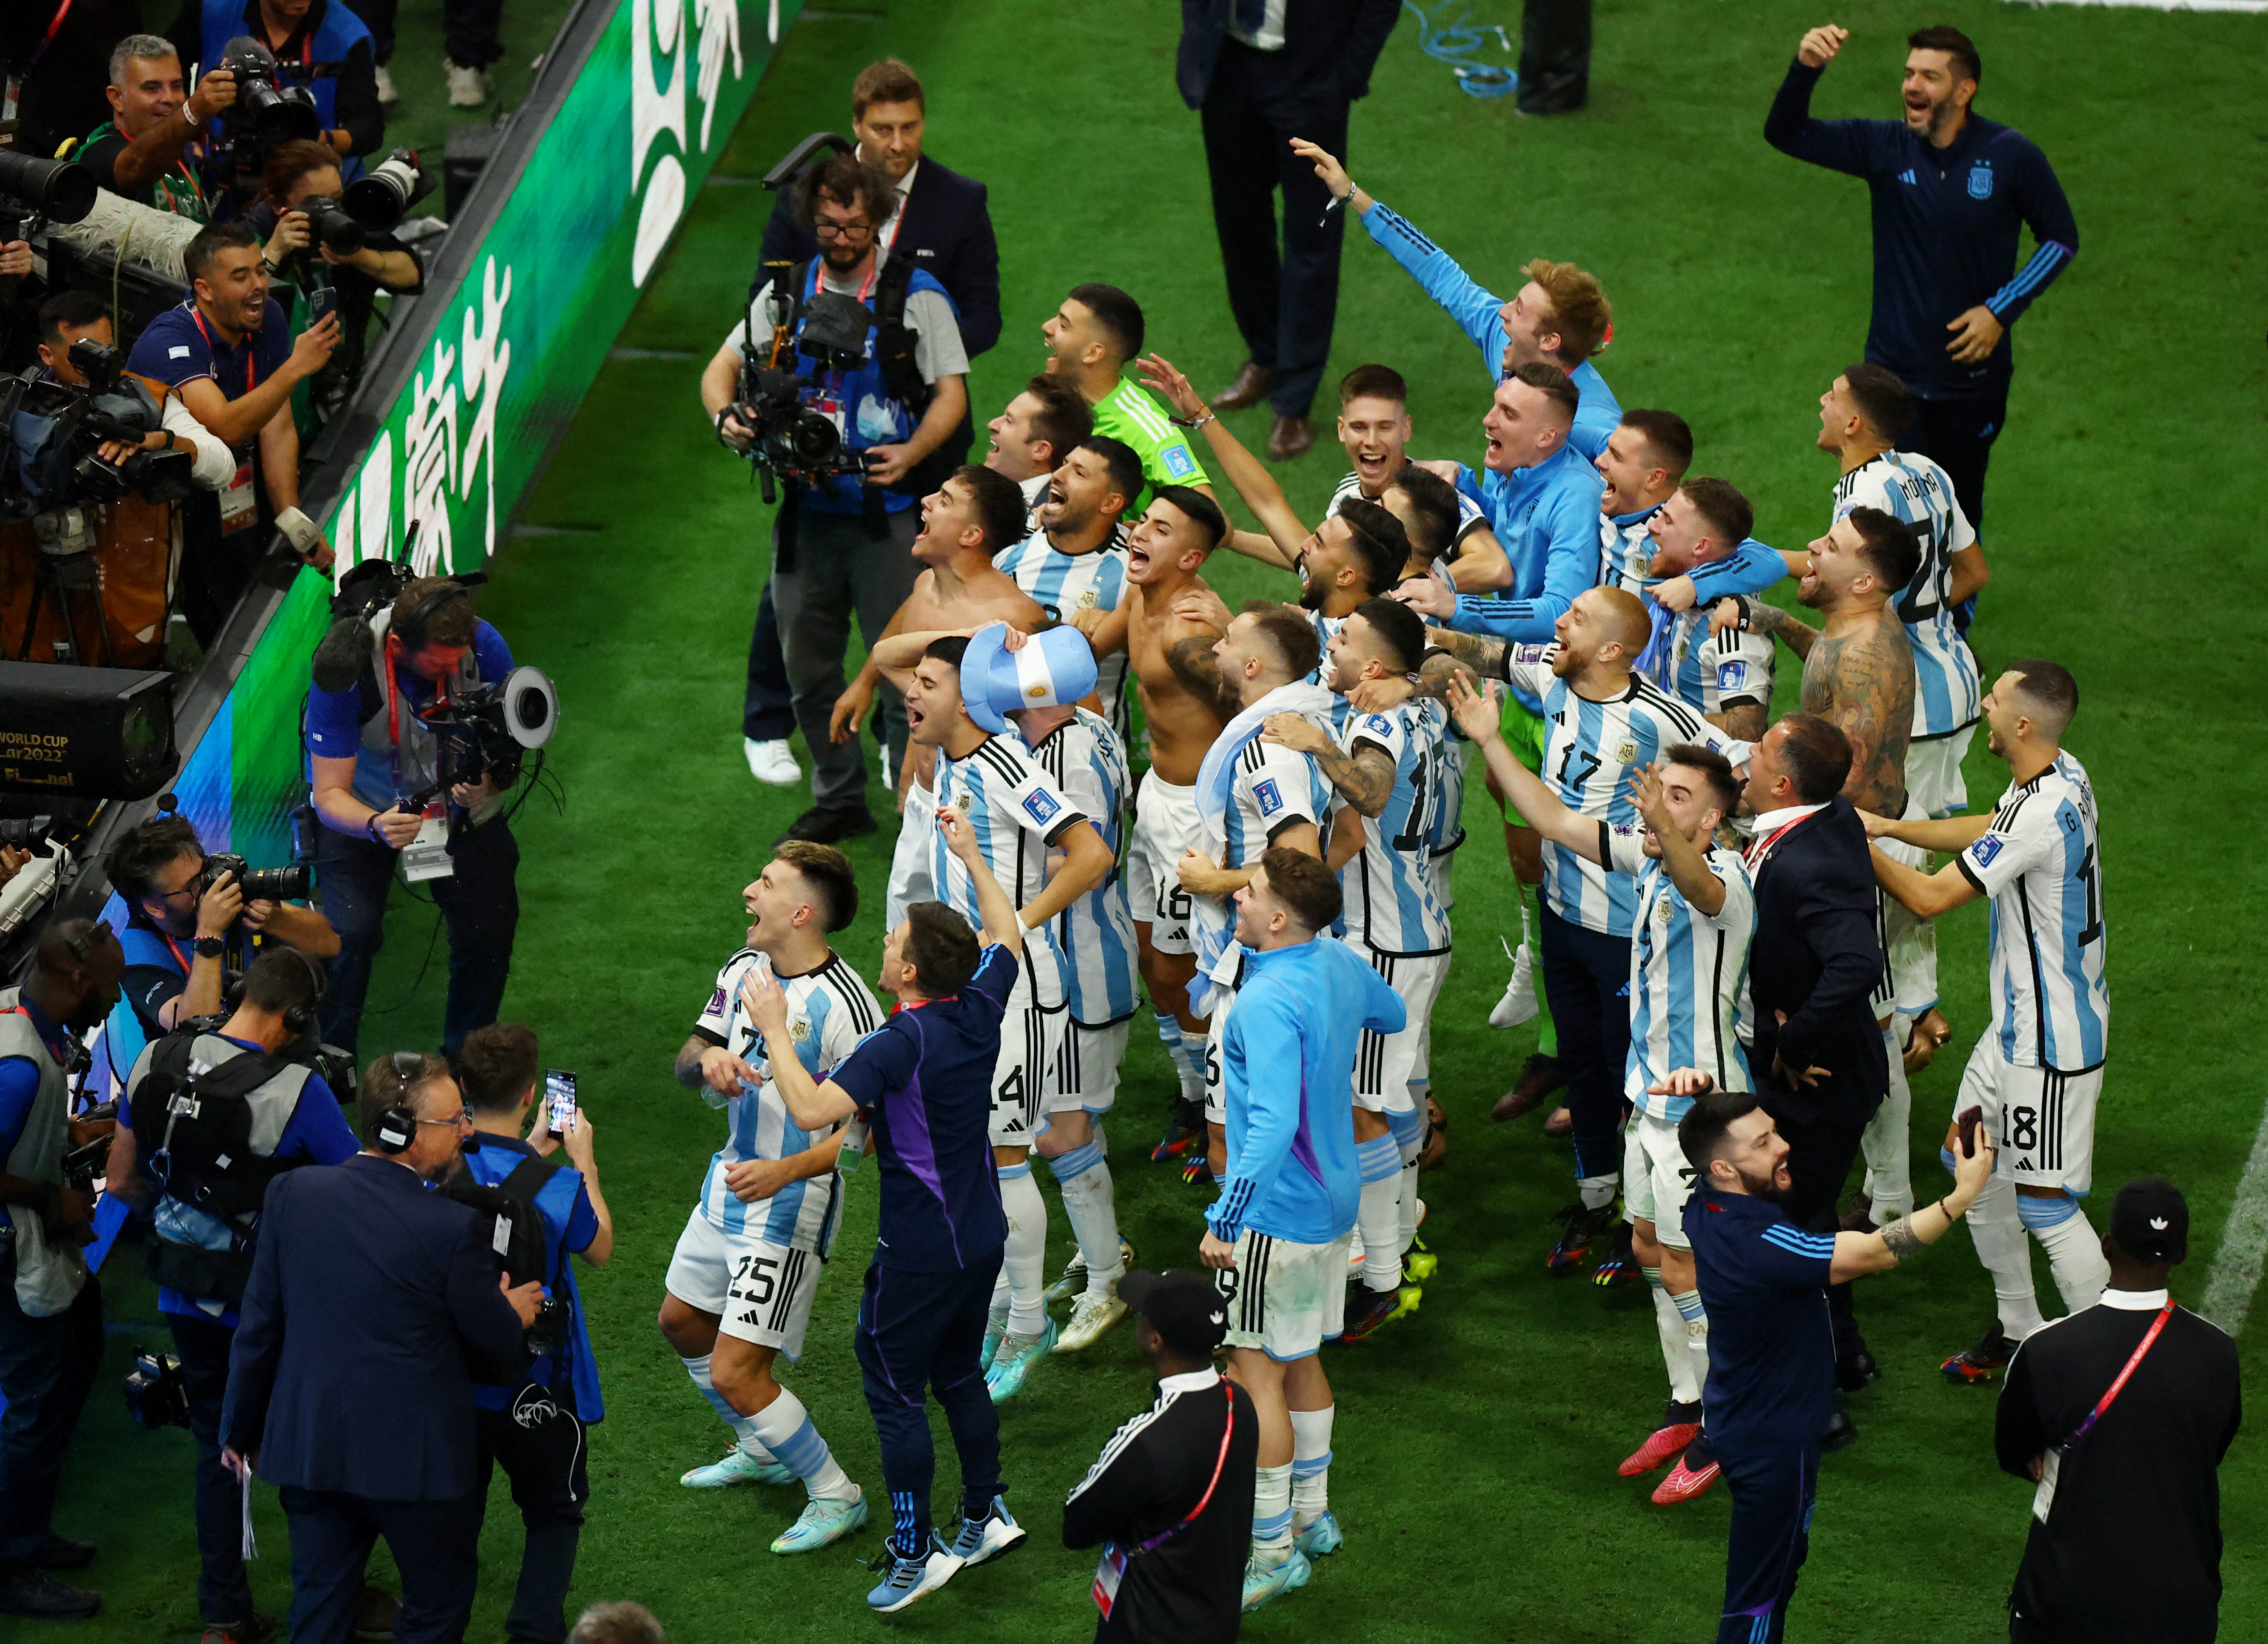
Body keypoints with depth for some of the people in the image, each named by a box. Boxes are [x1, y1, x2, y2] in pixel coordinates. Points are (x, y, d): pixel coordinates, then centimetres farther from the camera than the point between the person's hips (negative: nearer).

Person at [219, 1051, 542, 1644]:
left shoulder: (292, 1193, -7)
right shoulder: (454, 1229, -21)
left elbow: (260, 1327, 2)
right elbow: (500, 1358, -10)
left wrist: (241, 1429, 15)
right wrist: (512, 1315, 13)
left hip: (309, 1447, 5)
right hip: (416, 1456, -5)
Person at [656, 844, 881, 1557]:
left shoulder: (844, 1006, -24)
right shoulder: (745, 968, 0)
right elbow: (686, 1061, 5)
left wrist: (786, 1171, -32)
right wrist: (708, 1058, -19)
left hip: (790, 1206, -9)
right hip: (731, 1178, 9)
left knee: (735, 1375, -10)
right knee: (681, 1321, 24)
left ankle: (835, 1496, 9)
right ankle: (761, 1452, 44)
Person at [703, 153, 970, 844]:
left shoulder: (916, 295, -3)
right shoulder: (786, 292, 8)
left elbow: (951, 391, -5)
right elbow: (722, 369, 11)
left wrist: (912, 452, -23)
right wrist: (728, 417, -13)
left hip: (888, 509, -4)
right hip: (806, 508, 4)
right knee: (808, 667, 12)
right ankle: (839, 801, 27)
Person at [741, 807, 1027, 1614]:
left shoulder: (900, 1047, -26)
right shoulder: (979, 1009, -5)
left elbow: (811, 1110, -34)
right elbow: (1007, 935, 16)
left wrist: (774, 1029, -24)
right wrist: (970, 856, 21)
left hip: (920, 1250, -8)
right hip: (983, 1237, 8)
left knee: (894, 1389, 3)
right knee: (960, 1373, 23)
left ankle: (914, 1554, 7)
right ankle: (987, 1514, 31)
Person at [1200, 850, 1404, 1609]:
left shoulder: (1268, 1004, -26)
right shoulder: (1340, 964, 0)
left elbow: (1273, 1124, -34)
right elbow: (1393, 1015, 23)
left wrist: (1224, 1221, -30)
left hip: (1277, 1216, -9)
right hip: (1334, 1199, 9)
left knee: (1255, 1373, -1)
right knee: (1300, 1361, 22)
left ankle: (1273, 1550, 4)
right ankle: (1311, 1516, 34)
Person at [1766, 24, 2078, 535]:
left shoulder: (2011, 156, -11)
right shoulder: (1885, 147, -8)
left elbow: (2061, 238, 0)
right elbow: (1785, 133, -11)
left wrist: (2002, 310, -11)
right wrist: (1805, 69, -30)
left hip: (1974, 374, 0)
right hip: (1893, 375, 0)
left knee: (1960, 514, 16)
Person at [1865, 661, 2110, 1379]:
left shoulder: (2041, 813, -29)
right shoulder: (2066, 776, 1)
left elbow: (1930, 897, -22)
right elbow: (1988, 831, 22)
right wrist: (1891, 827, 15)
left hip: (2052, 1044, -10)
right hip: (2021, 1023, 10)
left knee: (2046, 1203, -2)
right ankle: (2018, 1327, 33)